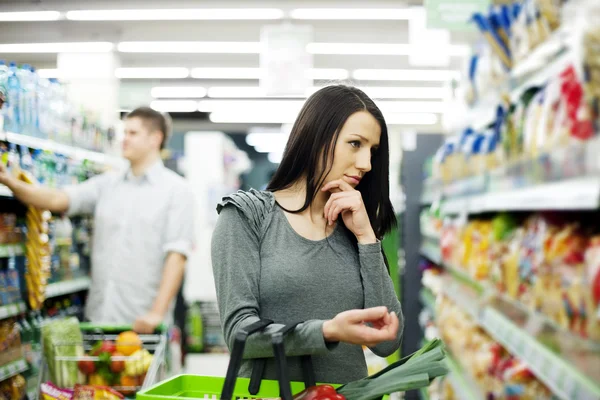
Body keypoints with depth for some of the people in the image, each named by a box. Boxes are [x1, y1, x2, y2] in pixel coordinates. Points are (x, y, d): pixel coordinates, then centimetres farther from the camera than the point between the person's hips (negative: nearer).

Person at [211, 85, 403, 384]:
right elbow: (239, 332, -10)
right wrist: (328, 332, -23)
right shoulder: (246, 214, -2)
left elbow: (388, 343, 0)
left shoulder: (355, 230, 8)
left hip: (348, 393, 2)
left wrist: (365, 238, -4)